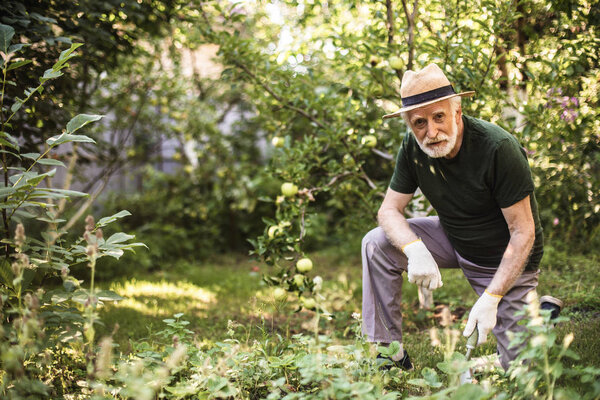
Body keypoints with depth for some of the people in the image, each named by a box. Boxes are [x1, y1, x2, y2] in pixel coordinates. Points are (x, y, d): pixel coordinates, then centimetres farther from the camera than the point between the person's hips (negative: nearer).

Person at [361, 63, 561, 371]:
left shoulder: (498, 148, -29)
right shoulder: (413, 148, -13)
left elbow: (523, 233, -25)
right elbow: (389, 210, -9)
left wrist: (491, 298, -32)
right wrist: (416, 250, -31)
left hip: (506, 259, -4)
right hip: (454, 242, 5)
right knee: (376, 243, -17)